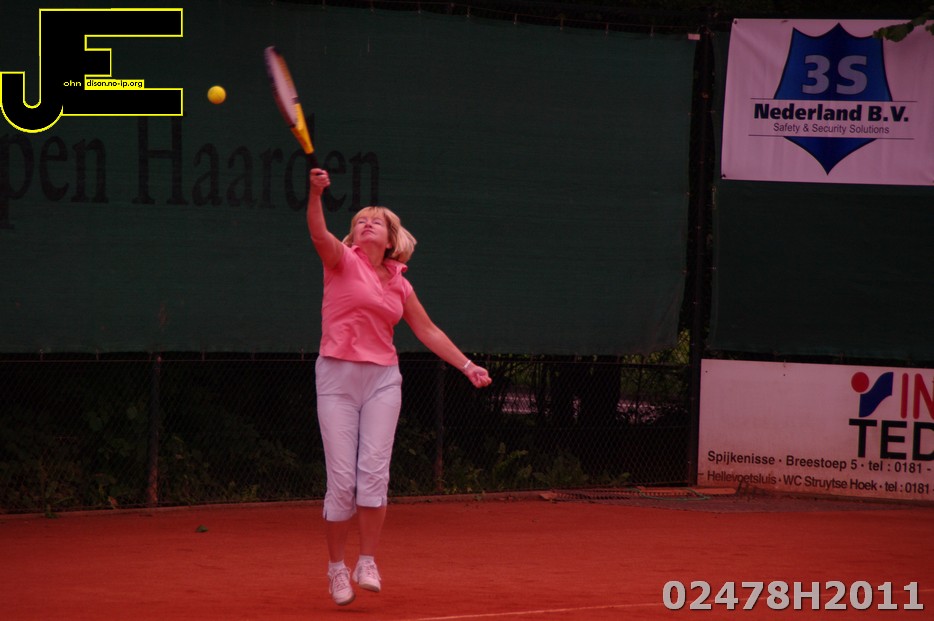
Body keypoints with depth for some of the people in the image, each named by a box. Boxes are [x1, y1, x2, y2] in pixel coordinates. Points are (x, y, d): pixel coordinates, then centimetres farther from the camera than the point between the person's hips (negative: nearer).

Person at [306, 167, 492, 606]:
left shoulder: (399, 285, 13)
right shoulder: (342, 261, 1)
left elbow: (428, 331, 21)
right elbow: (319, 233, -19)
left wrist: (467, 365, 16)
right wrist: (316, 194, -38)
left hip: (382, 378, 3)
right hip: (337, 376, -3)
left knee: (374, 472, -9)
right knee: (342, 478, -6)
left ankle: (367, 563, -2)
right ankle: (336, 566, 7)